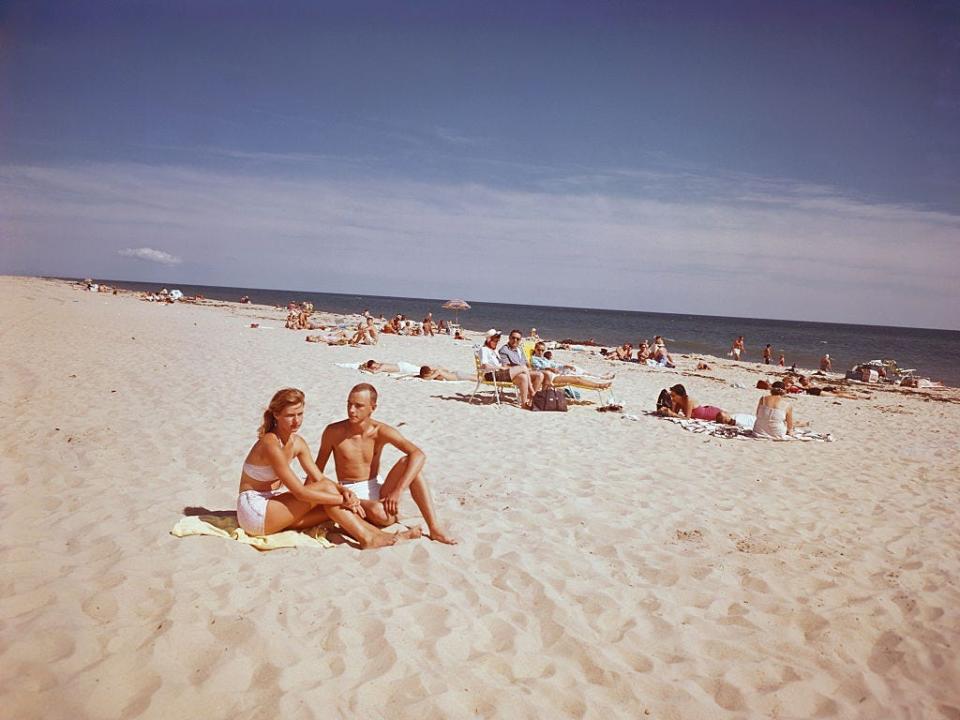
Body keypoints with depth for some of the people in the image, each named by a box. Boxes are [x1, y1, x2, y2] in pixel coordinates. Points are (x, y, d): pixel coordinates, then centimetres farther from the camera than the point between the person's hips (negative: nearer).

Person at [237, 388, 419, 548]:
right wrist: (342, 499, -25)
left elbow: (319, 478, 2)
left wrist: (344, 492, -18)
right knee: (325, 488, -20)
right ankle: (367, 540, -20)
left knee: (332, 508, -13)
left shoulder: (298, 443, 3)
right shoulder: (271, 444, -24)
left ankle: (378, 534, -8)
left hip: (274, 505, 7)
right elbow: (299, 491, -28)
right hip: (254, 511, -7)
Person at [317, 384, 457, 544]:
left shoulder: (381, 431, -11)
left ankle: (434, 528, -25)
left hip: (378, 490, 3)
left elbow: (419, 455, -23)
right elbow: (319, 465, 4)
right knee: (379, 513, -39)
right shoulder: (334, 432, -11)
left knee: (407, 462, -26)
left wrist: (398, 491, -33)